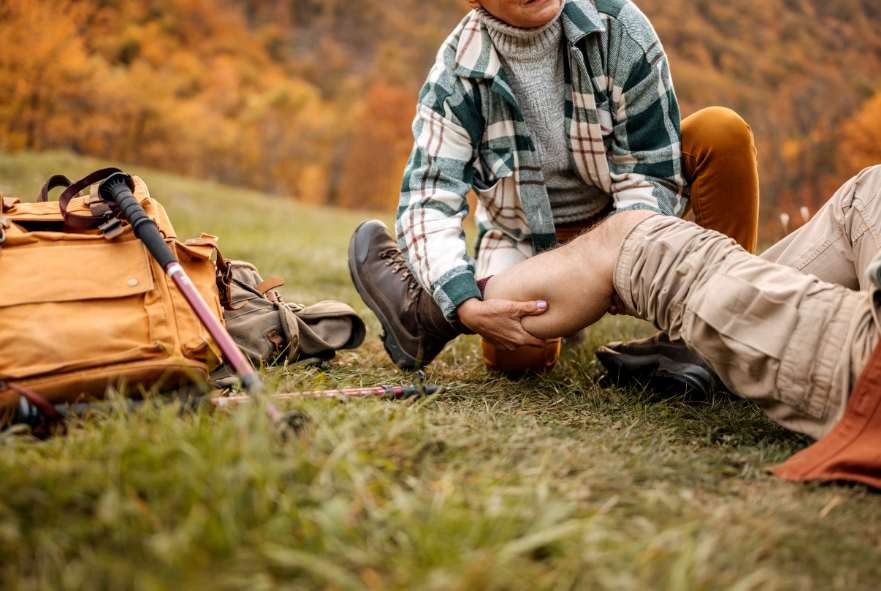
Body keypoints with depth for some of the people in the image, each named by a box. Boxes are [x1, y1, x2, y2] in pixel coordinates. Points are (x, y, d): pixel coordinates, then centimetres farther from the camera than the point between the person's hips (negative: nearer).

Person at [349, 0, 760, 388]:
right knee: (517, 357, -27)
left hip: (620, 216, 2)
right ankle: (423, 312, 5)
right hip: (525, 233, -2)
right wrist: (468, 307, -40)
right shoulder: (454, 79, -20)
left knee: (721, 132, -23)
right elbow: (427, 207, -24)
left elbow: (653, 169, -16)